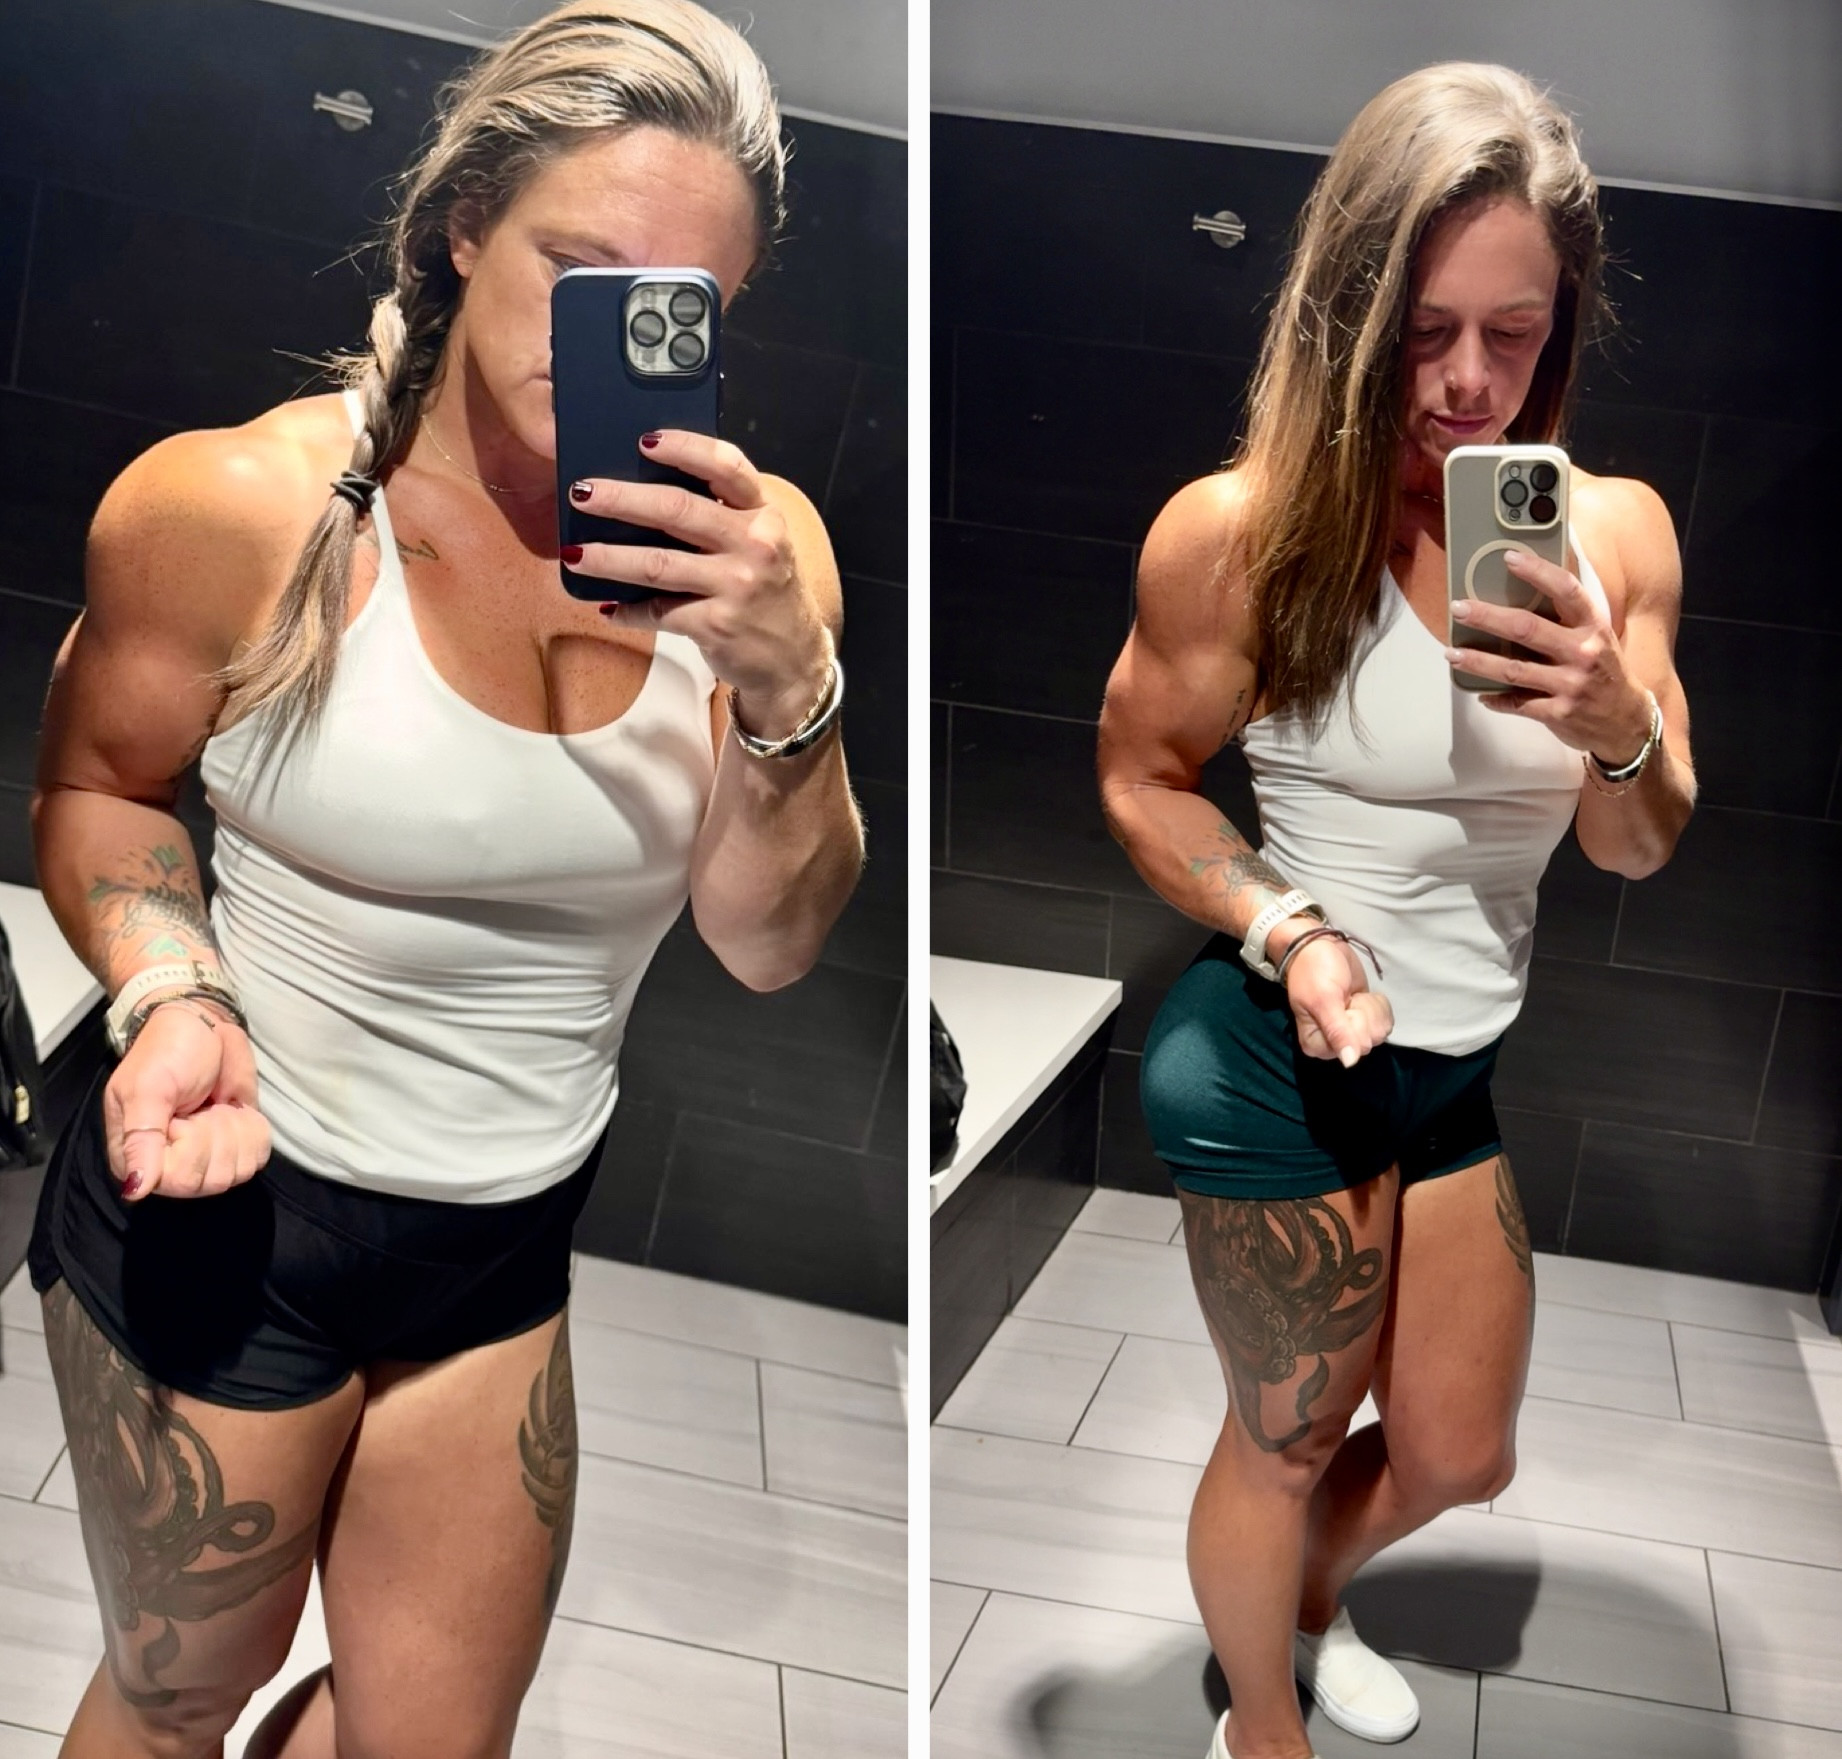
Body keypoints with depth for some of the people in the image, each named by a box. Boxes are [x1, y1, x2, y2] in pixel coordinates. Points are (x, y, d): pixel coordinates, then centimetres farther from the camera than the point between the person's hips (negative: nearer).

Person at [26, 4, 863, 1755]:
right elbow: (97, 784, -1)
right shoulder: (241, 506, -18)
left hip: (509, 1240, 4)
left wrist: (788, 679, -28)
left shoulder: (749, 545, -10)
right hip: (226, 1204, -3)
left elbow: (769, 942, -11)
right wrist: (172, 995, -19)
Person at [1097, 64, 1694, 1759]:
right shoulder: (1241, 531, -19)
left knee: (1457, 1457, 22)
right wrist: (1282, 929, -22)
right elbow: (1142, 780, -7)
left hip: (1484, 1054, 5)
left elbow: (1640, 854, -4)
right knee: (1289, 1434, 15)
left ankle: (1310, 1598, 57)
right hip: (1279, 1054, -5)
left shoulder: (1617, 530, -7)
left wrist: (1621, 726, -26)